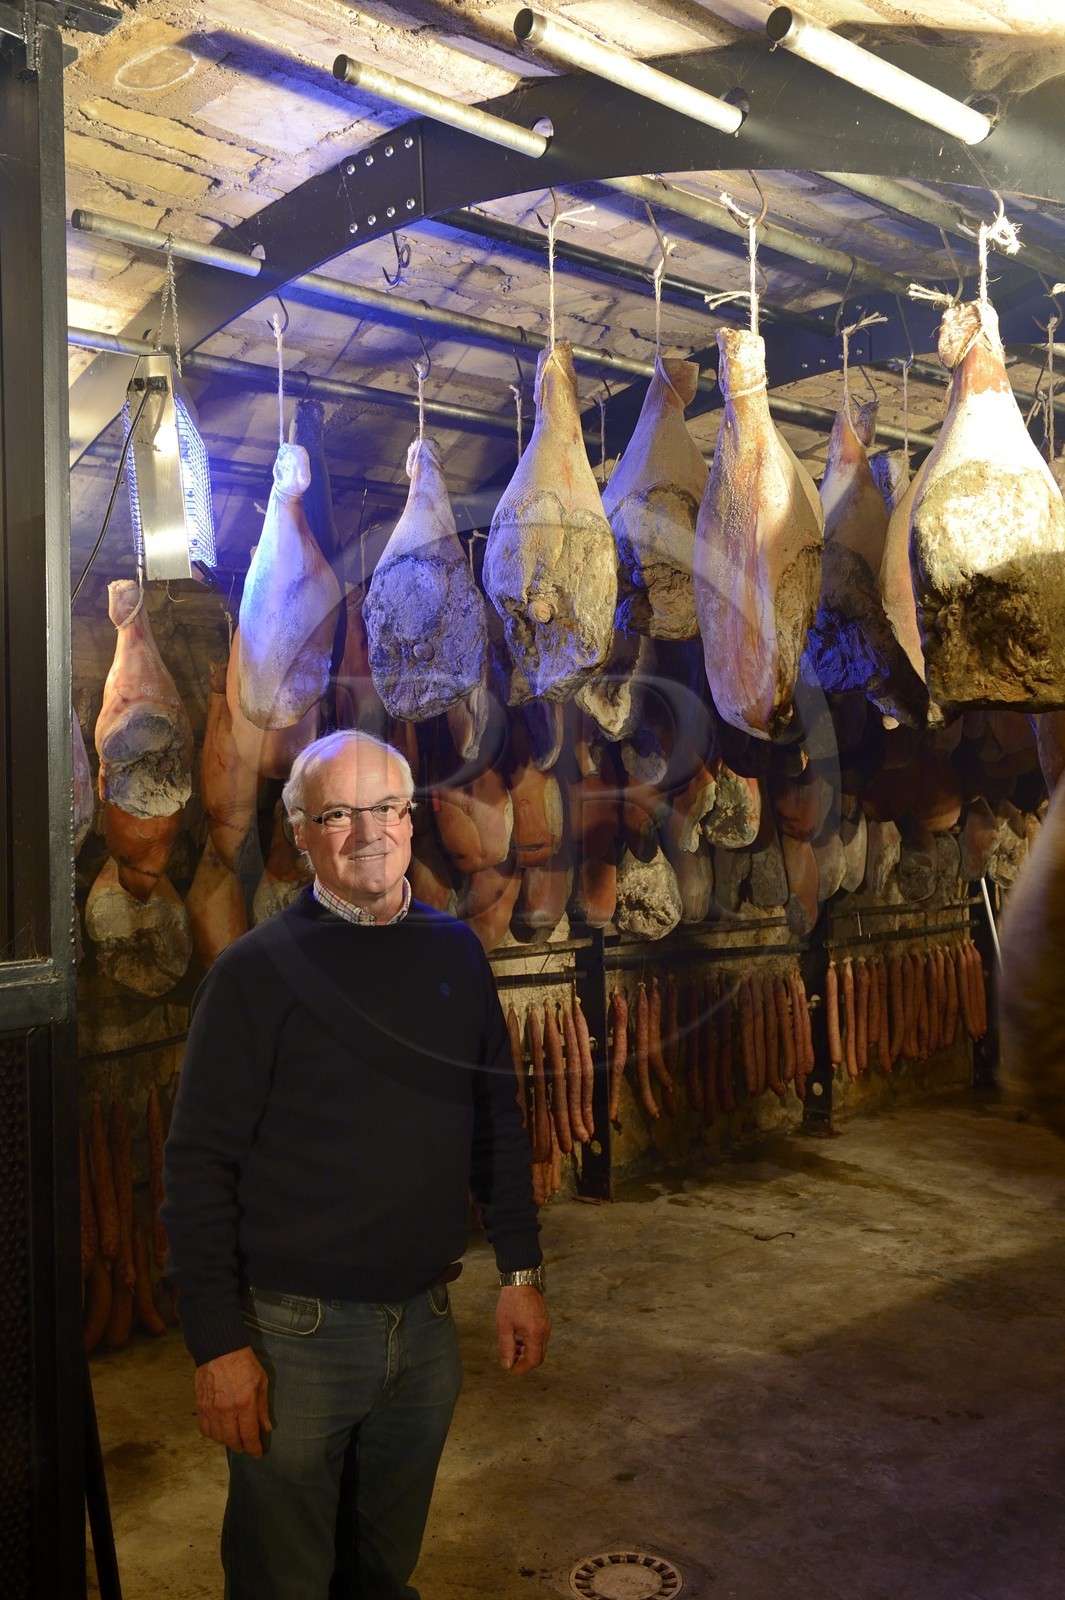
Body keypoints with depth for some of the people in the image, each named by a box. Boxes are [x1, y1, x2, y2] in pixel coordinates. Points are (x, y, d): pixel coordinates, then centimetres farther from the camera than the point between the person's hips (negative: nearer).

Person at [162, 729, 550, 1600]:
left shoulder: (455, 952, 2)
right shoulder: (258, 970, -12)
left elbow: (497, 1122, 9)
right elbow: (199, 1167, -12)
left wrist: (522, 1272, 8)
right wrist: (219, 1344, -14)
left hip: (426, 1323, 4)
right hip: (294, 1332, -4)